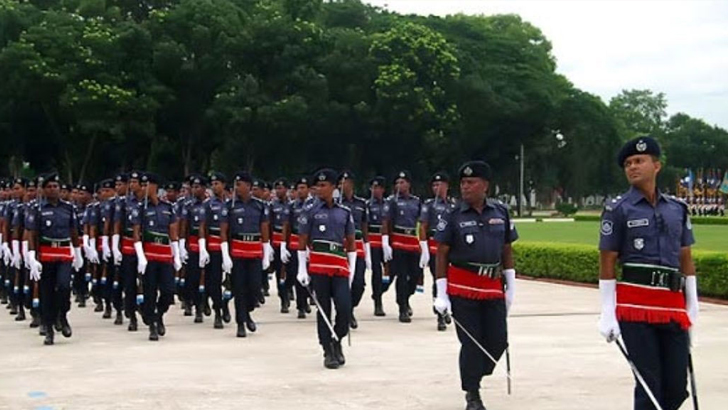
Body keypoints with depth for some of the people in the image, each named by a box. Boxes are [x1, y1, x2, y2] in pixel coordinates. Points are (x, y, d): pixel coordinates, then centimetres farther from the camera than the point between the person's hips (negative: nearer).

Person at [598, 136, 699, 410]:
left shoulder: (677, 208, 12)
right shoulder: (618, 209, 0)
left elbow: (685, 260, 17)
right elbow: (607, 264, -2)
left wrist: (692, 308, 14)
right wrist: (608, 314, -7)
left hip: (673, 307, 4)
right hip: (635, 307, -4)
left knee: (677, 387, 5)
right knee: (650, 384, -3)